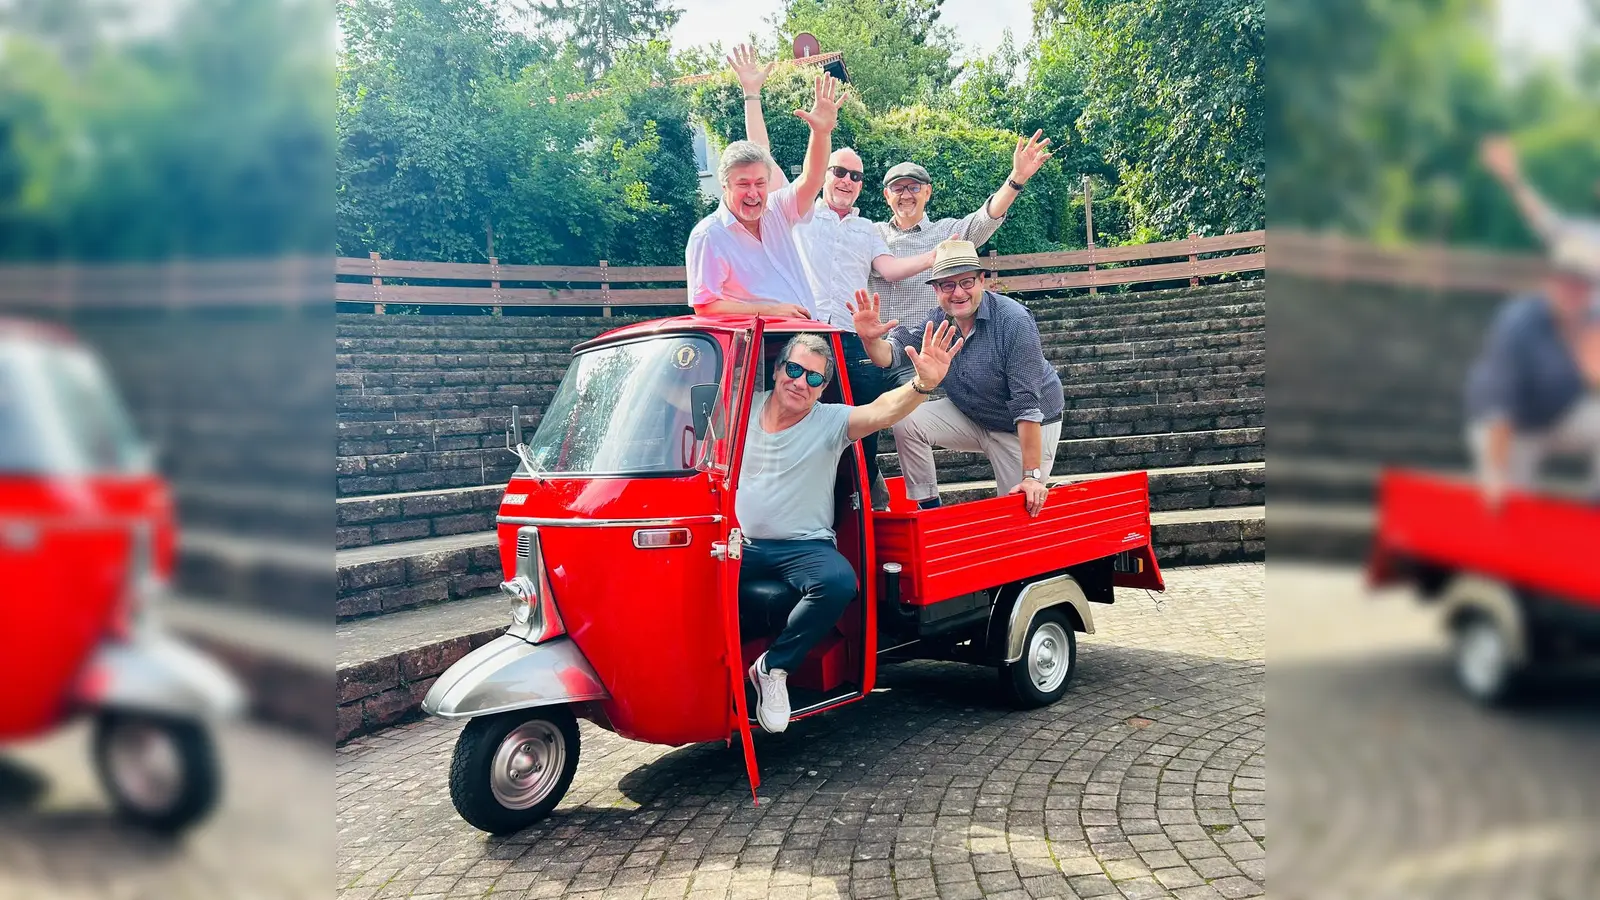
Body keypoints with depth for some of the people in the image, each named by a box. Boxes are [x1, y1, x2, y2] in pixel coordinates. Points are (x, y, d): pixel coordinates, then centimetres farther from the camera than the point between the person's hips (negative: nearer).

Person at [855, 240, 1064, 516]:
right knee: (907, 422, -16)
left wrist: (1032, 476, -31)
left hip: (1030, 428, -5)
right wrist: (871, 339, -39)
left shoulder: (1013, 320, -27)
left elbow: (1027, 404, -29)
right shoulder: (937, 321, -7)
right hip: (971, 418, 5)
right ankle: (928, 508, -2)